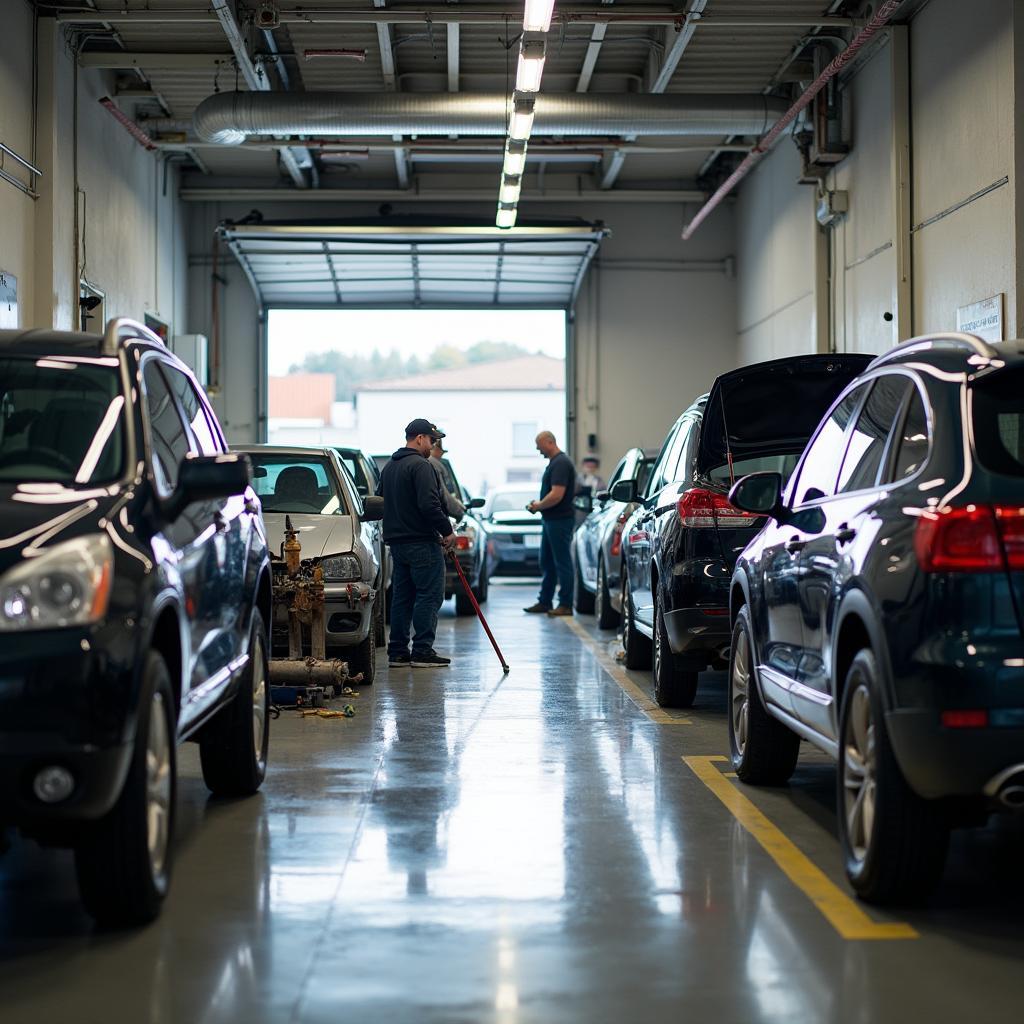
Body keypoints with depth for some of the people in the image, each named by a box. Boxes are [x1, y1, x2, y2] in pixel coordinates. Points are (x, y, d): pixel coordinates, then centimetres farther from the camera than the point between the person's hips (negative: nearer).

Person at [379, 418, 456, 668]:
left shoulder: (388, 467, 18)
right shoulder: (420, 466, -13)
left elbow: (384, 503, 25)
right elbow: (429, 504, -22)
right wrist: (447, 530, -12)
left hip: (396, 541, 9)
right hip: (422, 543, -9)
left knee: (402, 596, 11)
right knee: (429, 595, -5)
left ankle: (397, 651, 11)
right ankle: (422, 651, -8)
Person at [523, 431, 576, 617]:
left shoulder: (561, 463, -17)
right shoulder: (556, 462, 15)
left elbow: (556, 495, -25)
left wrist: (538, 506, -11)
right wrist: (539, 505, 11)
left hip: (559, 521, -11)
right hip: (551, 520, 11)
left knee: (562, 563, -4)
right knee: (547, 563, 15)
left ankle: (565, 605, 0)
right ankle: (544, 602, 21)